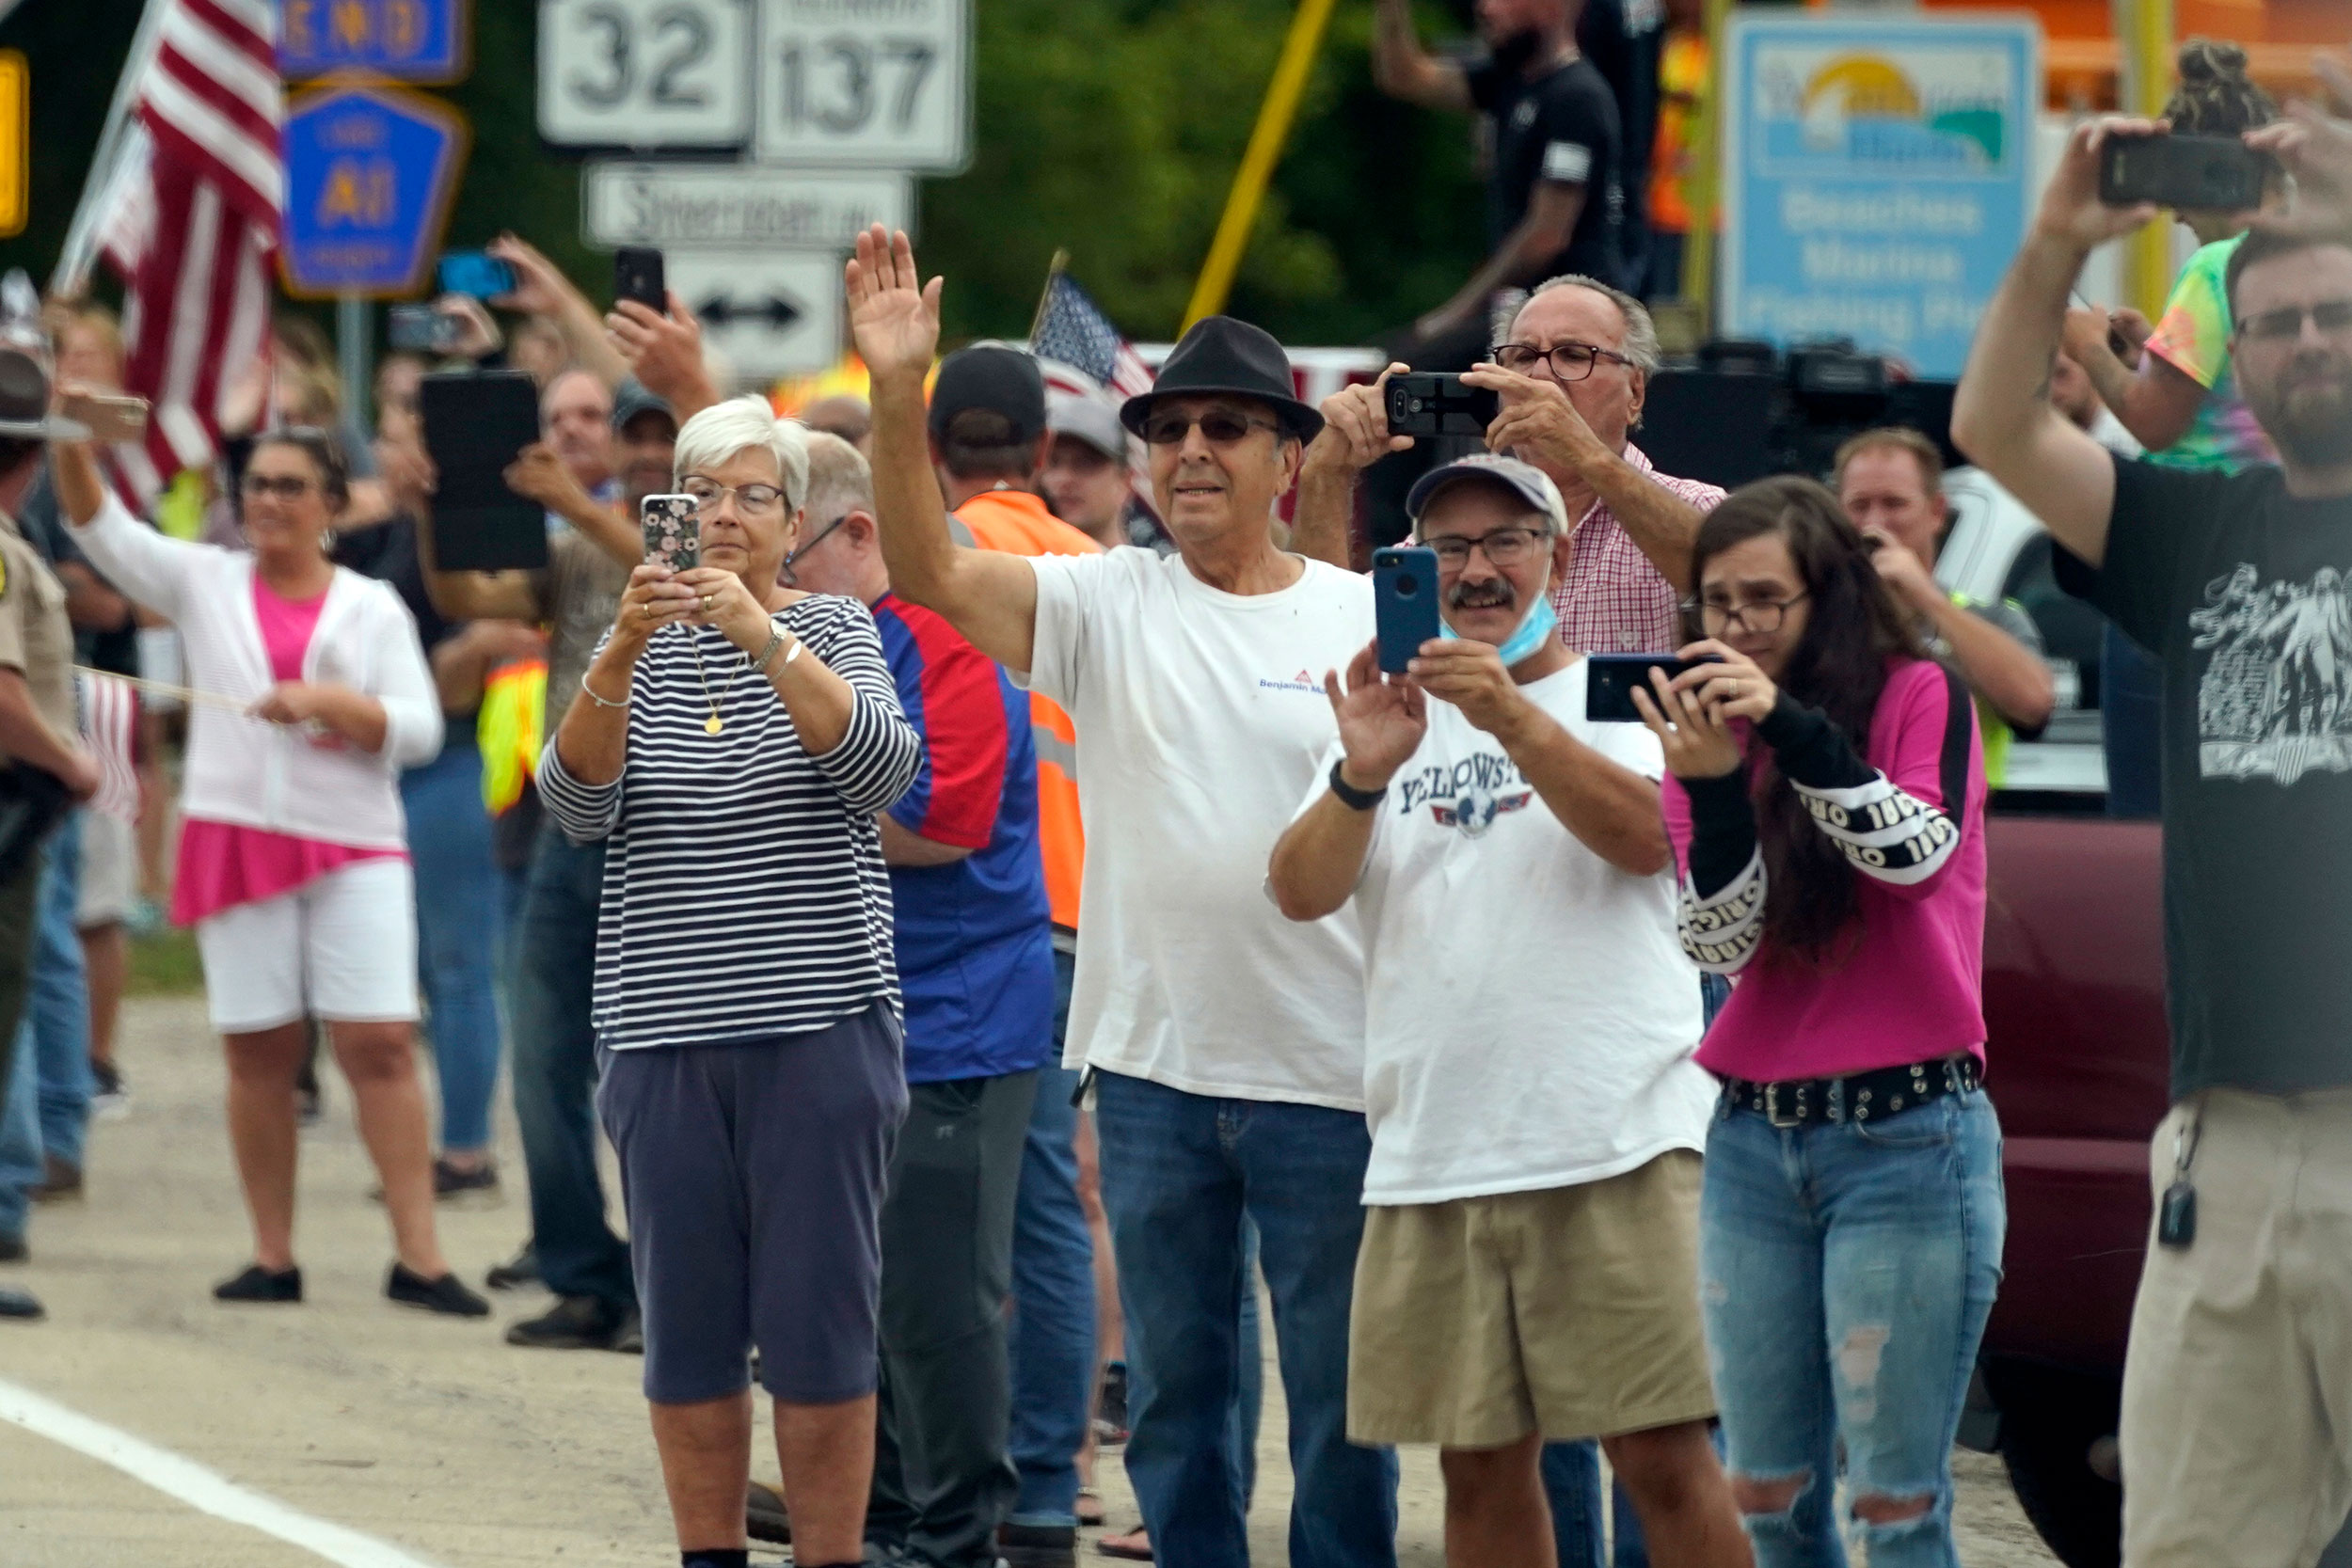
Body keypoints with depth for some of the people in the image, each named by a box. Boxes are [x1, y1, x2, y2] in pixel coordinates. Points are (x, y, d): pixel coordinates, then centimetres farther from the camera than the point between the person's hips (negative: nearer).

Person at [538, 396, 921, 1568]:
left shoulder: (832, 628, 4)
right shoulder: (638, 651, 10)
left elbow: (880, 768, -15)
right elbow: (577, 805, -7)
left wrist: (767, 639, -27)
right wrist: (621, 653, -23)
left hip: (817, 1026, -2)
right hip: (665, 1031, 2)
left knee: (818, 1325, -3)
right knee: (688, 1327, 5)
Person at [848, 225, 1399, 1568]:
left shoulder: (1367, 622, 1)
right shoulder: (1107, 604, 2)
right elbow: (929, 572, -13)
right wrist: (898, 396, -25)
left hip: (1329, 1075, -2)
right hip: (1152, 1066, 2)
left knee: (1344, 1403, 5)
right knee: (1175, 1394, 11)